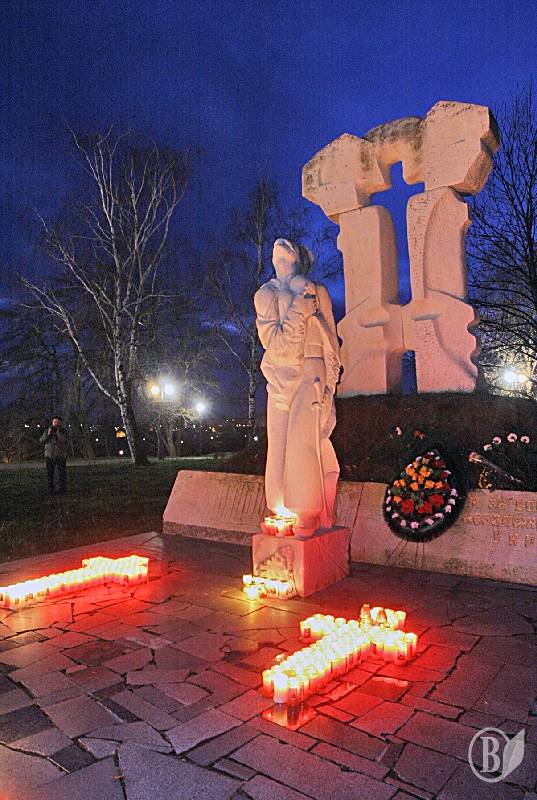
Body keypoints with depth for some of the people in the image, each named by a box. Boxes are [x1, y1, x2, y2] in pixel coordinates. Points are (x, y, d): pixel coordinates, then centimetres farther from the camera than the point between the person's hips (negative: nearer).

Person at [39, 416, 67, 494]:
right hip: (49, 456, 1)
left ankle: (61, 490, 5)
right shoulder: (47, 431, 6)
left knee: (62, 474, -2)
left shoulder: (63, 431, 0)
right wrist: (48, 434, -16)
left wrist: (58, 430, -18)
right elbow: (41, 440, -3)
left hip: (61, 456, -1)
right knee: (50, 474, 3)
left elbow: (63, 439, -18)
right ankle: (50, 490, 9)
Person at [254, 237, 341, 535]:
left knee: (304, 440, -12)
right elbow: (274, 342, -3)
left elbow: (330, 339, 8)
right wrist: (298, 310, -12)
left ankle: (309, 513, -6)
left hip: (311, 371, -2)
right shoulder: (264, 295, 7)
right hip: (280, 374, 2)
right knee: (278, 443, 0)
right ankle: (283, 514, 7)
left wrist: (329, 381, -1)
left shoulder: (317, 292, 7)